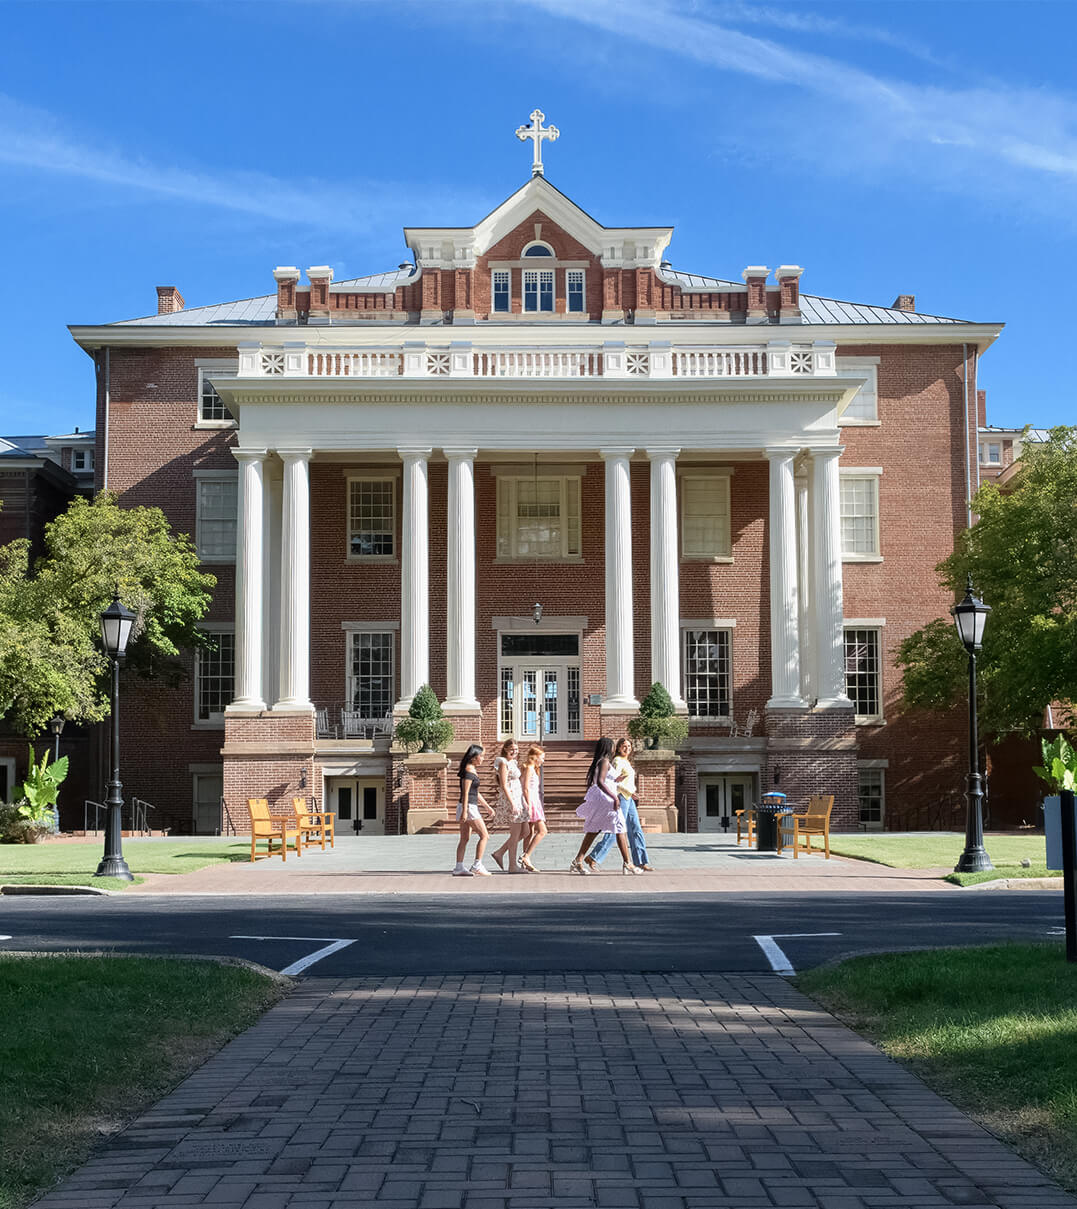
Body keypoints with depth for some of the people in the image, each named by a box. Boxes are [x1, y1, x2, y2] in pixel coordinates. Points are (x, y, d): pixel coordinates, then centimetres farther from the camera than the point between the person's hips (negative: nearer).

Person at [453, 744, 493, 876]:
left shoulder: (471, 770, 17)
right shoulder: (469, 771, -14)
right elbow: (465, 793, -19)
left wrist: (487, 806, 26)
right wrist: (464, 812, -23)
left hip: (468, 807, 10)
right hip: (468, 807, -10)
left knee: (465, 839, 9)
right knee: (484, 835, -6)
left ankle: (459, 868, 9)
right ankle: (477, 865, -6)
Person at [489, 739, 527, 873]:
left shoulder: (513, 763, 17)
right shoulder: (503, 763, -11)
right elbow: (504, 785, -18)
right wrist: (512, 803, -23)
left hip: (517, 799, 10)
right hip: (509, 799, -10)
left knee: (525, 832, 10)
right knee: (515, 833, -4)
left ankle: (499, 853, 16)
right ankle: (512, 865, 4)